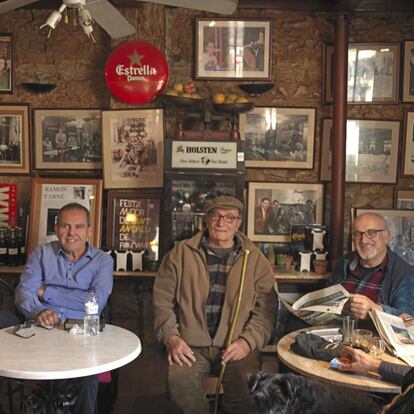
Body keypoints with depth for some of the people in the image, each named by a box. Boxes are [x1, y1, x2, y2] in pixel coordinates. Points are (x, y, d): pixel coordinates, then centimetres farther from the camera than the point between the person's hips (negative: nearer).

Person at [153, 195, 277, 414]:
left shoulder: (255, 259, 9)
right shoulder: (180, 253, 10)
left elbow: (266, 309, 6)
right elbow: (163, 301, 9)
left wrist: (248, 341, -9)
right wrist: (171, 337, -5)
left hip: (237, 347, 0)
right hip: (191, 344, 0)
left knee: (247, 386, -28)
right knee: (180, 379, -30)